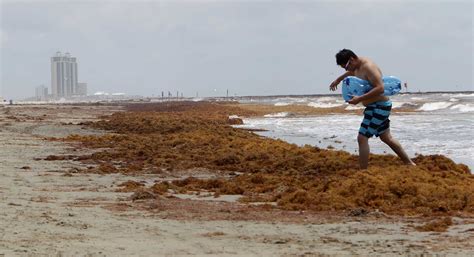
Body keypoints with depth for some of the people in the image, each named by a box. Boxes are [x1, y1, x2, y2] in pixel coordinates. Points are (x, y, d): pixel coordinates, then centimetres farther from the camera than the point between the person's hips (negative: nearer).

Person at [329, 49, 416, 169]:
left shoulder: (368, 67, -22)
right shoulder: (358, 66, 8)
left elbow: (380, 88, -30)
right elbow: (351, 72, 35)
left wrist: (359, 99, -32)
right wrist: (338, 79, 44)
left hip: (379, 107, -10)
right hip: (375, 106, 10)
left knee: (362, 138, -12)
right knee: (386, 137, 20)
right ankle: (409, 163, 28)